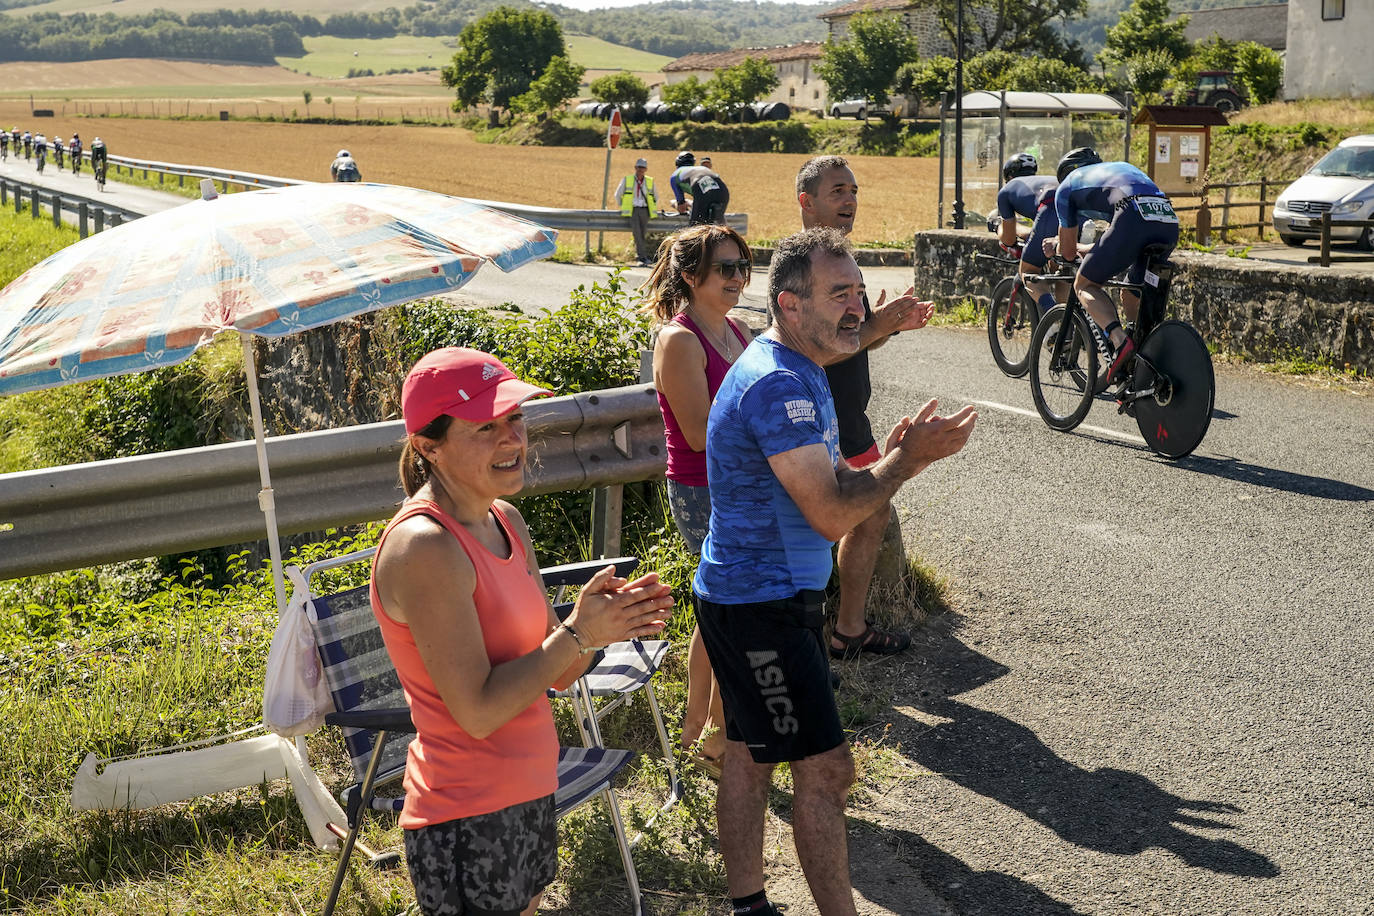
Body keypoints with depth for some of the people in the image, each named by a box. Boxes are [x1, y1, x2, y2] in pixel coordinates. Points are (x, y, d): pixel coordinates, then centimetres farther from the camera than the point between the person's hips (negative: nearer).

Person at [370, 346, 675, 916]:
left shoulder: (505, 521, 6)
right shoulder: (423, 547, -22)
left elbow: (556, 672, 8)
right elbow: (478, 711, -23)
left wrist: (600, 619, -11)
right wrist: (578, 634, -19)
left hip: (529, 793, 8)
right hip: (467, 821, -8)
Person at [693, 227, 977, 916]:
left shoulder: (798, 369, 12)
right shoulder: (777, 383, -22)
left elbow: (827, 485, 13)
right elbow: (831, 514, -24)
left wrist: (894, 456, -3)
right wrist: (905, 459, -12)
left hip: (765, 596, 10)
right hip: (760, 606, -10)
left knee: (750, 755, 16)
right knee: (825, 767, -5)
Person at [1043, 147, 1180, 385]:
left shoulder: (1066, 186, 25)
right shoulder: (1121, 167, 41)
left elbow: (1069, 253, 28)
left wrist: (1057, 245, 52)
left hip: (1134, 218, -6)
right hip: (1170, 222, 6)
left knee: (1085, 285, 10)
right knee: (1131, 296, 23)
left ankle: (1120, 341, -16)